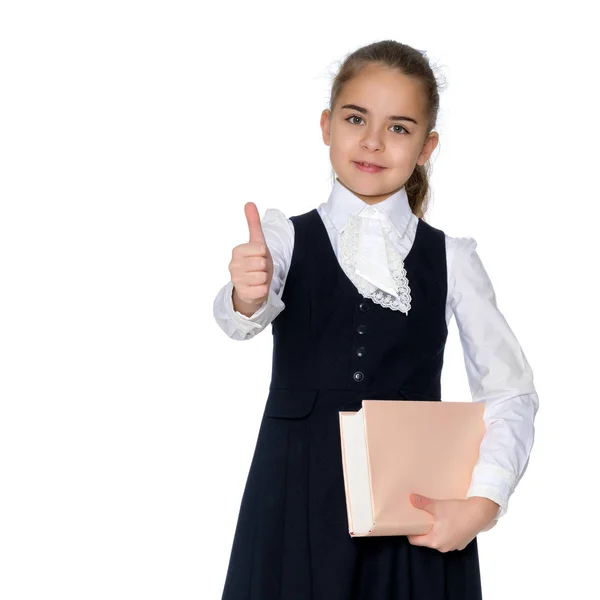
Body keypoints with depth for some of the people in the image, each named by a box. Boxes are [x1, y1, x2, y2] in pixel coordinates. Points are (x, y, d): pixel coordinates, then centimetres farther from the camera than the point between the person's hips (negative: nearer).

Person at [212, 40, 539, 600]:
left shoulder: (451, 259, 3)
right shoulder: (284, 238, 0)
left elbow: (511, 395, 2)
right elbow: (239, 319, -20)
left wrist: (483, 502, -11)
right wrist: (246, 298, -44)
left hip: (420, 517, 1)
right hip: (299, 508, 0)